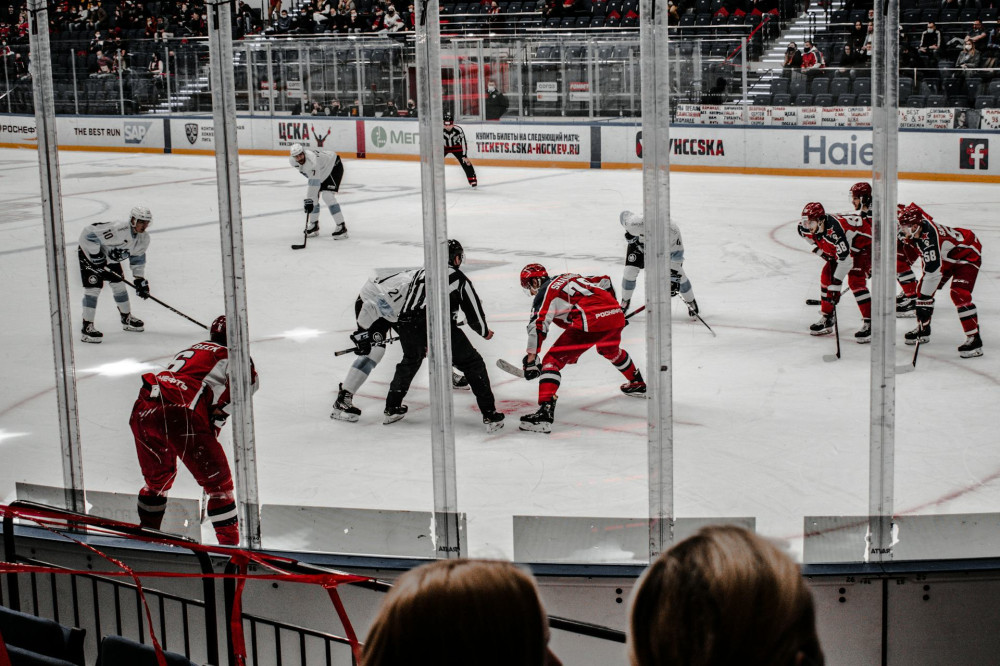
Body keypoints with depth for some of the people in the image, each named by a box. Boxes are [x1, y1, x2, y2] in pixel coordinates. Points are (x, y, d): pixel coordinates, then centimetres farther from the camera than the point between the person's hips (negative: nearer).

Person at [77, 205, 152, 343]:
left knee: (118, 284, 12)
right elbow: (87, 233, -38)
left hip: (110, 257, 8)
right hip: (89, 253, -8)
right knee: (93, 288, -14)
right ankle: (87, 327, -11)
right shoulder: (118, 230, -37)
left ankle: (127, 318, 31)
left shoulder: (144, 238, -9)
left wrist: (140, 279, 0)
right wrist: (96, 255, -32)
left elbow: (137, 259, 5)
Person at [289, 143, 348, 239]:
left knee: (327, 195, -23)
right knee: (312, 195, 1)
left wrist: (309, 201, -45)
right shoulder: (293, 161, -15)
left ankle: (341, 227, -22)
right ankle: (314, 226, 18)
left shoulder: (312, 162, -40)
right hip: (320, 172, 9)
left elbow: (314, 183, -42)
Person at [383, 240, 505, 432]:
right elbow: (473, 310, 12)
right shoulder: (458, 277, 11)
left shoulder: (420, 273, 27)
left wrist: (423, 341, 44)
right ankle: (490, 416, 1)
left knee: (410, 361, 34)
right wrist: (484, 331, 33)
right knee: (473, 364, 7)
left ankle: (392, 409, 37)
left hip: (407, 325, 5)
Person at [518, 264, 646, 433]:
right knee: (611, 350, 40)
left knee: (552, 360, -3)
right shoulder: (570, 277, 29)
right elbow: (605, 281, 30)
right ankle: (638, 385, 57)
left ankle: (545, 411, -19)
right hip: (616, 316, 8)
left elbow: (538, 325, -4)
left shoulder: (544, 292, 8)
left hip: (591, 324, -8)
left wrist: (531, 358, -3)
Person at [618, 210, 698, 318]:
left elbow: (677, 255, -30)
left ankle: (691, 302, 17)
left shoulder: (673, 232, -40)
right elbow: (624, 215, -18)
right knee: (630, 272, -9)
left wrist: (674, 278, -32)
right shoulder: (635, 223, -42)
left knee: (678, 274, -5)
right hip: (638, 245, 0)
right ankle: (625, 302, 15)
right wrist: (628, 233, -13)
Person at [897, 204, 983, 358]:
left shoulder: (930, 238, -39)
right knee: (924, 287, 4)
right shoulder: (920, 221, -15)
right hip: (946, 255, 10)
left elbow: (933, 271, -41)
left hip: (968, 255, -9)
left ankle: (974, 339, -20)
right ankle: (923, 329, 18)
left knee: (959, 294, -24)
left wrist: (925, 300, -40)